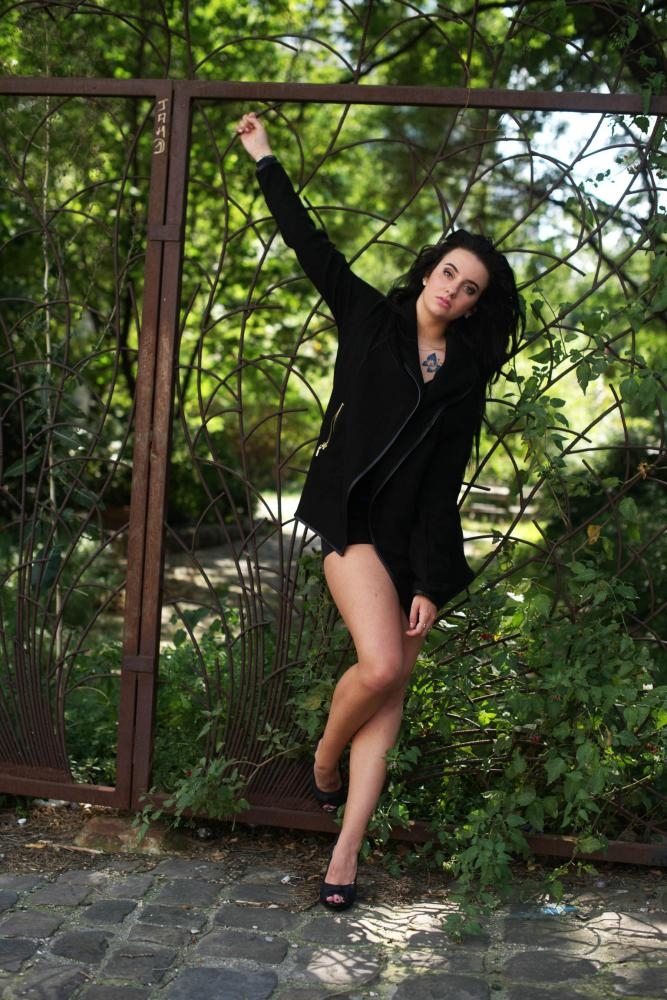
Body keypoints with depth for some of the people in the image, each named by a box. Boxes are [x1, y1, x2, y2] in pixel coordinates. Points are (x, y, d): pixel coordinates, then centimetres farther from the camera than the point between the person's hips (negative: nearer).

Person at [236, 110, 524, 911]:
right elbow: (310, 245, 10)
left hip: (418, 539, 3)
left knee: (390, 693, -2)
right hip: (352, 517, -2)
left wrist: (429, 584, -8)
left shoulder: (465, 381, 7)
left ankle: (345, 855, 1)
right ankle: (324, 761, 10)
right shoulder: (369, 319, 7)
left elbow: (444, 485, 0)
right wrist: (265, 159, 13)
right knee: (382, 664, -21)